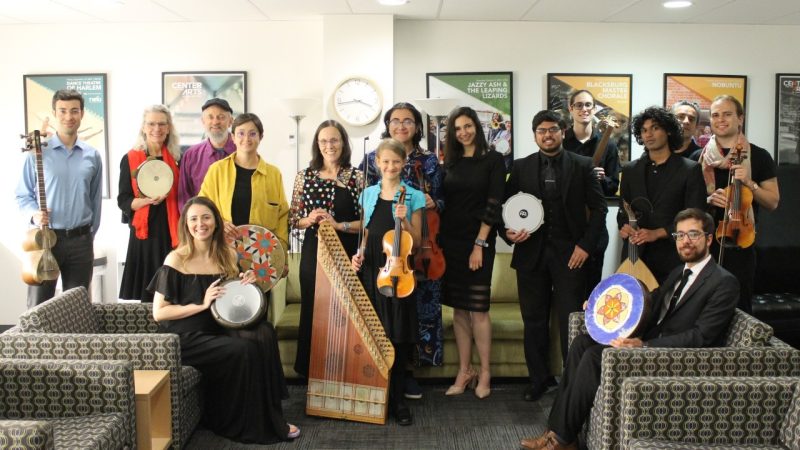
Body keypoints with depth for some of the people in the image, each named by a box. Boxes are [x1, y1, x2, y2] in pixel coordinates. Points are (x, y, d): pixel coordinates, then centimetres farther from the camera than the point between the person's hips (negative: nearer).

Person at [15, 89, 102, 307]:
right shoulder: (38, 152, -3)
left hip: (81, 240, 3)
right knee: (38, 307, 1)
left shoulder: (92, 156, 6)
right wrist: (33, 214, -16)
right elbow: (22, 195, 3)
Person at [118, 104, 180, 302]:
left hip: (172, 235, 1)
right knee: (144, 292, -1)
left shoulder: (177, 159, 8)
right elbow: (123, 201, 0)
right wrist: (146, 200, -17)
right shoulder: (130, 159, 2)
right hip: (144, 235, -1)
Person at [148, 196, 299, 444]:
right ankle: (246, 425, -8)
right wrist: (201, 304, -19)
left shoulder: (227, 255, 7)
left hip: (219, 328, 5)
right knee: (241, 349, -28)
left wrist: (244, 285, -4)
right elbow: (158, 313, -11)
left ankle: (268, 417, -13)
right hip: (186, 338, -5)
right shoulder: (176, 260, -9)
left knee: (264, 332, -22)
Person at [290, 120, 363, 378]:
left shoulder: (357, 178, 2)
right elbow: (293, 220, 11)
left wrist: (338, 225, -14)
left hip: (346, 254, -1)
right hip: (313, 253, 1)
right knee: (312, 312, 5)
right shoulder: (304, 177, 7)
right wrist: (309, 220, -9)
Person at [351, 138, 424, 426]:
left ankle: (397, 399, 11)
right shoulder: (369, 194, 9)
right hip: (371, 270, 3)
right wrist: (359, 253, -1)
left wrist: (405, 220, -16)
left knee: (398, 336, 0)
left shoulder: (412, 196, 0)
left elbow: (416, 241, -1)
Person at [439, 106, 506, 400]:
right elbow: (445, 203, 11)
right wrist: (438, 241, 0)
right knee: (458, 308, 6)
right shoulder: (450, 163, 12)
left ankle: (485, 373, 6)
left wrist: (480, 243, -12)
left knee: (478, 308, -5)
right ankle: (464, 372, 13)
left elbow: (494, 203, -7)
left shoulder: (493, 160, -1)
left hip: (478, 241, -4)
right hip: (450, 240, 5)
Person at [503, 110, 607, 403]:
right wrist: (508, 232, -10)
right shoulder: (521, 167, 7)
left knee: (571, 320, -1)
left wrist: (585, 245, -6)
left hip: (570, 254, -2)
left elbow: (599, 208, 3)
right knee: (534, 321, 9)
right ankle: (538, 379, 21)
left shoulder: (582, 166, 3)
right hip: (531, 253, 2)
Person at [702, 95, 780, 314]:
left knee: (739, 307, 5)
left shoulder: (758, 156, 2)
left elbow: (773, 202, 4)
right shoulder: (701, 156, 5)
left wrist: (749, 183, -12)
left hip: (741, 242, -1)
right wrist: (708, 199, -9)